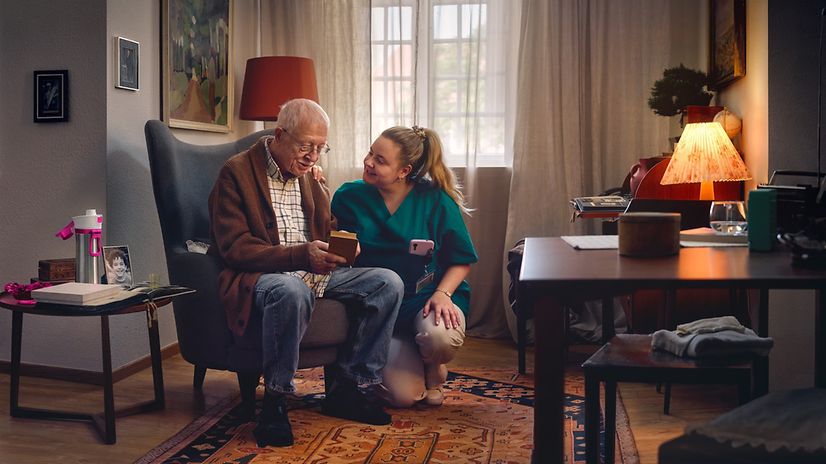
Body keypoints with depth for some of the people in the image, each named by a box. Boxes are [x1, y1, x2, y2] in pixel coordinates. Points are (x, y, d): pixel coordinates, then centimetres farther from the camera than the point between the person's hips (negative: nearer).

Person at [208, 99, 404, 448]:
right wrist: (301, 255, -27)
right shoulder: (236, 172, -7)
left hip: (313, 272, 7)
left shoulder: (310, 175, 16)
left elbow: (328, 228, 23)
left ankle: (346, 388, -5)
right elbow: (234, 248, -15)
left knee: (388, 282, -11)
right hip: (259, 275, -7)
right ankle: (275, 400, -24)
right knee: (292, 290, -42)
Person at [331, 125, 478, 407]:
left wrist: (442, 294, -17)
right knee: (404, 396, -16)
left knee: (440, 338, -37)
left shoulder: (435, 199, -6)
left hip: (428, 297, 0)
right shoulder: (349, 197, -2)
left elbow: (461, 259, -1)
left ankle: (433, 371, 4)